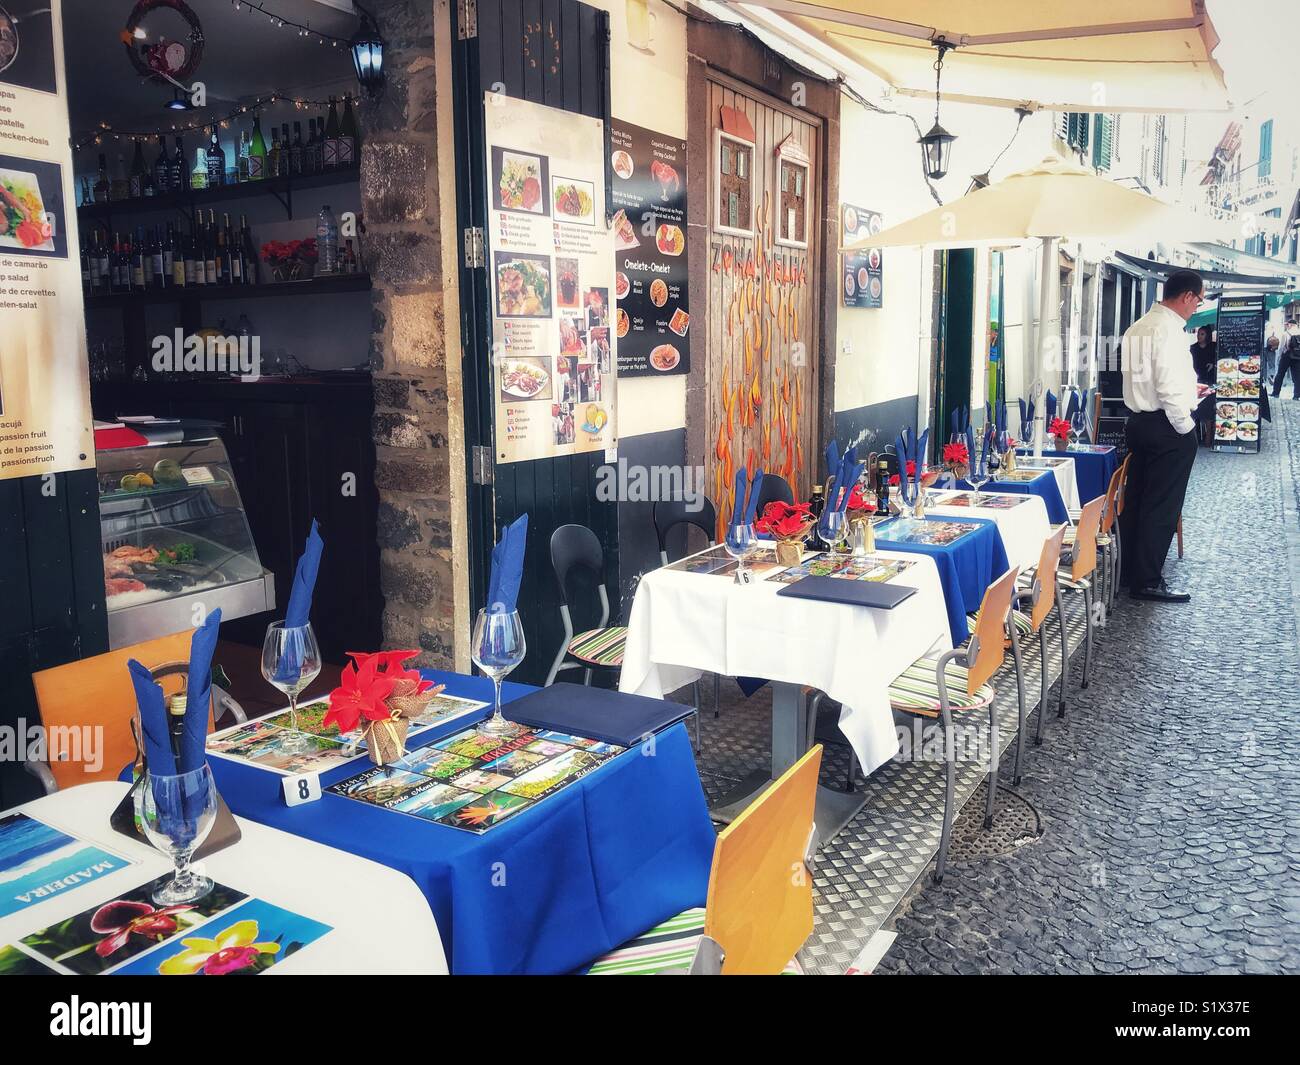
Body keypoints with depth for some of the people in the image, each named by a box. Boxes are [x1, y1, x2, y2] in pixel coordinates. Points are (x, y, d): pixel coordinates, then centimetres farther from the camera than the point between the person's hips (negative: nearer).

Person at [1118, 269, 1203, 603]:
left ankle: (1128, 570, 25)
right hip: (1166, 426, -9)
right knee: (1162, 507, -2)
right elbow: (1169, 386, -23)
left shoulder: (1138, 327, 11)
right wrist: (1185, 426, -12)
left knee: (1135, 499, 15)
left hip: (1138, 421, 9)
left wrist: (1188, 387, 27)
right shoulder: (1169, 329, -17)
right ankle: (1147, 581, 3)